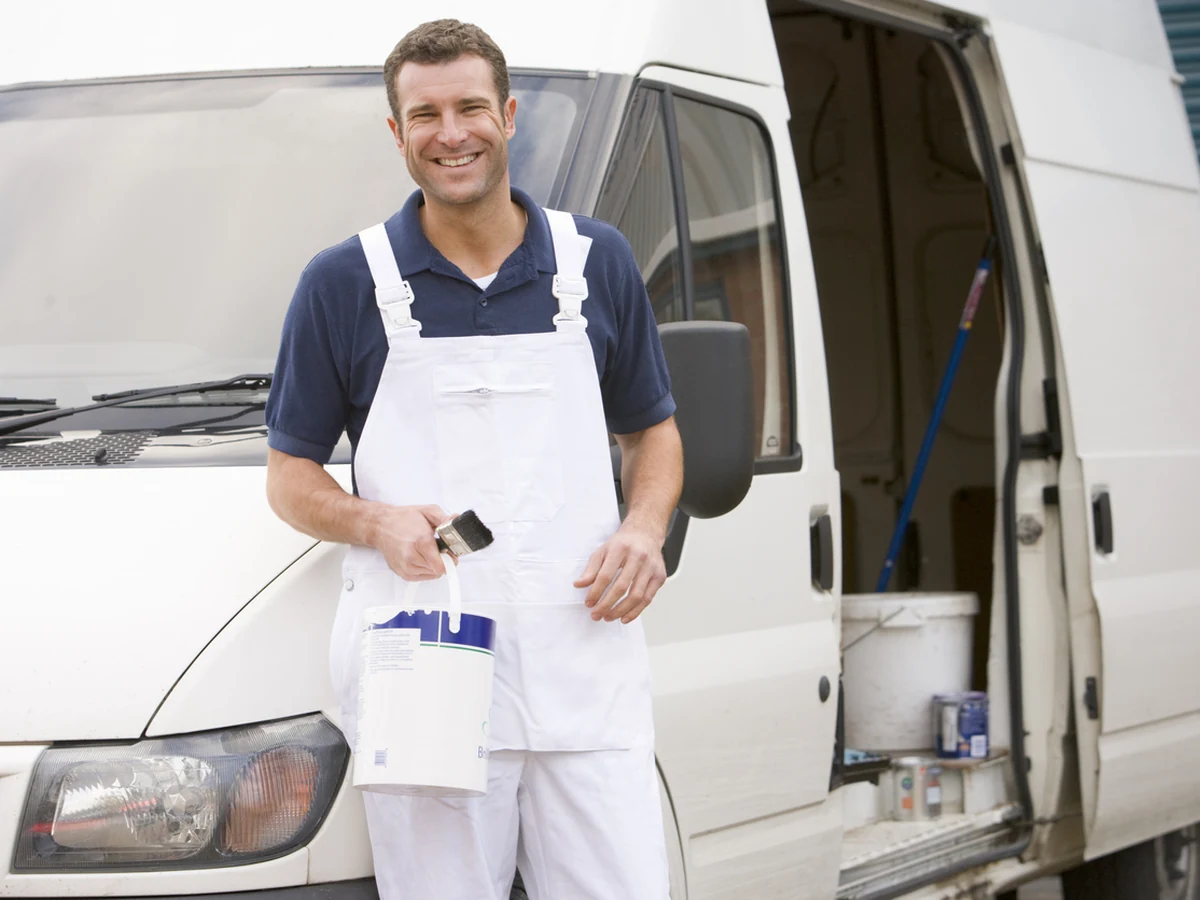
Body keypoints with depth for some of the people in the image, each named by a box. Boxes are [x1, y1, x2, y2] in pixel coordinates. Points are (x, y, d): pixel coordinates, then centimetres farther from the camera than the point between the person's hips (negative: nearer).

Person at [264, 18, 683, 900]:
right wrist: (376, 522, -12)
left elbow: (652, 430, 21)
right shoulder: (345, 282, 5)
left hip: (585, 670, 2)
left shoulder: (597, 260, 11)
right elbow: (290, 473, 9)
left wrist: (644, 529, 0)